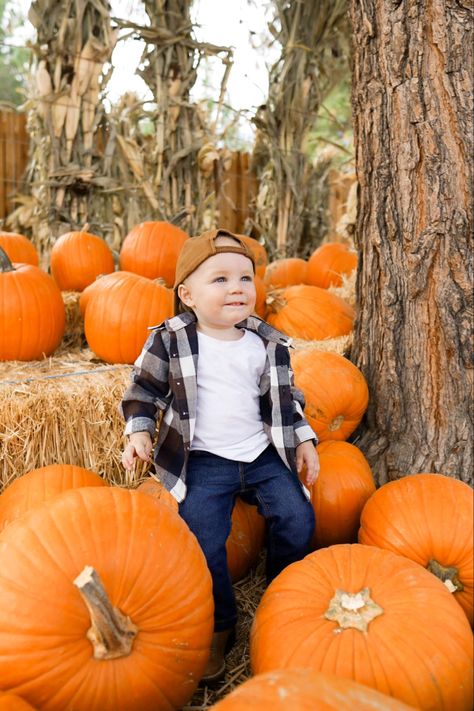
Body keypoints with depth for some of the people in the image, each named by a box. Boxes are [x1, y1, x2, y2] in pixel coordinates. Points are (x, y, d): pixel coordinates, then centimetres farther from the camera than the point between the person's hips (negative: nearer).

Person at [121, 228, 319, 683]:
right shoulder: (169, 342, -7)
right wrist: (138, 431, -10)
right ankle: (219, 626, 8)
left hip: (263, 454, 3)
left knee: (298, 519, -7)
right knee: (203, 540, -15)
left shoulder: (268, 343, 3)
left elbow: (285, 398, 14)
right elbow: (143, 389, 3)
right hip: (202, 462, -3)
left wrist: (303, 441, 8)